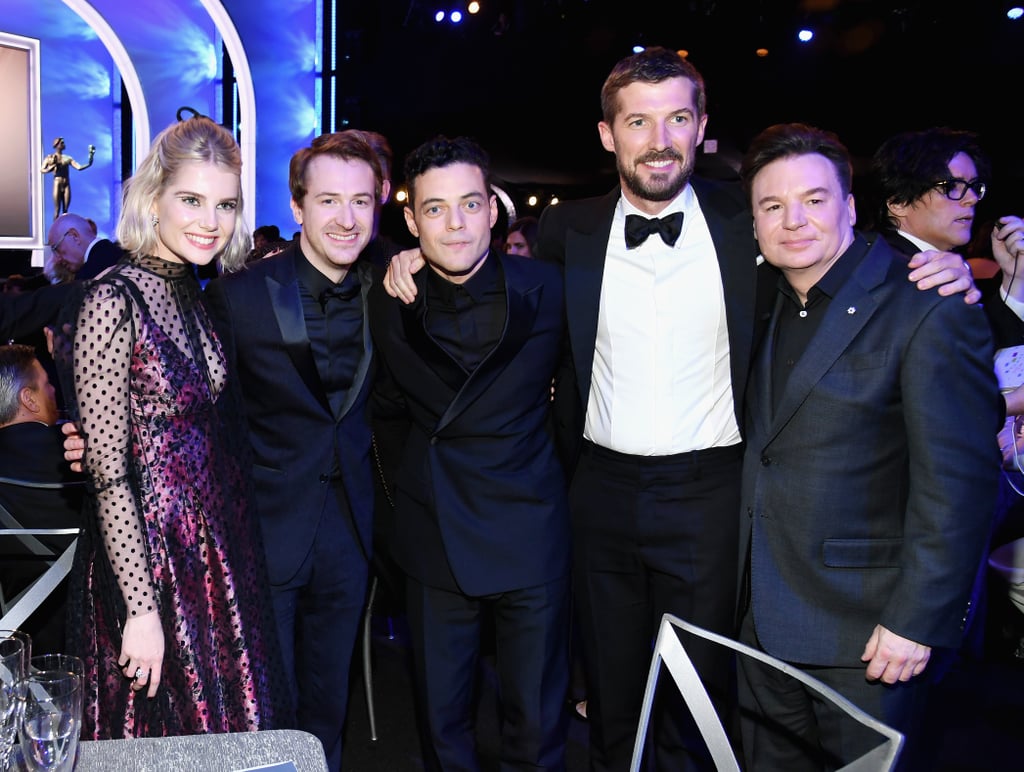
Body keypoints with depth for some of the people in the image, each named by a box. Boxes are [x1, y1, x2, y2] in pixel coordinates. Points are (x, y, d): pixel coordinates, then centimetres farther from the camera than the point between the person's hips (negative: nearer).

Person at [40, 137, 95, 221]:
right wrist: (52, 167, -21)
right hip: (57, 185, -3)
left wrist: (89, 164, -10)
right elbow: (42, 170, -4)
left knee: (65, 210, 4)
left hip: (67, 186, 3)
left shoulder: (67, 158, 11)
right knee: (57, 210, -5)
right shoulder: (50, 158, 4)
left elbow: (79, 167, 5)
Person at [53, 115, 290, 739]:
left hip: (217, 557, 7)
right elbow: (108, 475, -17)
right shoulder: (114, 303, -17)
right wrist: (141, 609, -17)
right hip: (148, 559, -7)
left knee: (228, 727, 19)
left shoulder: (194, 293, 6)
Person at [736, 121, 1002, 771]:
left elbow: (957, 481, -17)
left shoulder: (926, 309, -15)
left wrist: (915, 620, -19)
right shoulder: (768, 308, 8)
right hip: (765, 615, 7)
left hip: (868, 628, -6)